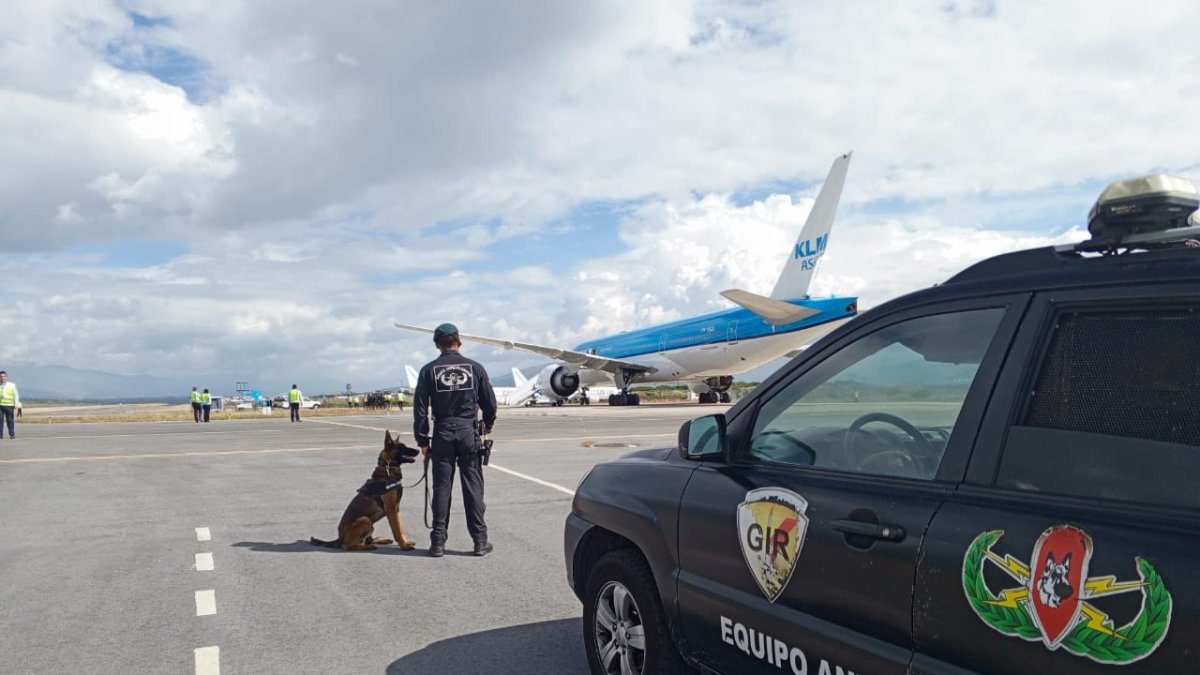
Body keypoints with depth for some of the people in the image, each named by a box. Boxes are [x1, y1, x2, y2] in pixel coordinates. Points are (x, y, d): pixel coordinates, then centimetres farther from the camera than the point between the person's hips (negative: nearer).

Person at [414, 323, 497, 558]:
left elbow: (420, 407, -2)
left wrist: (422, 439, 5)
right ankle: (480, 540, 8)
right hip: (468, 431, 0)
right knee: (473, 486, 5)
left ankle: (438, 542, 9)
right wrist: (488, 424, 22)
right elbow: (489, 401, 4)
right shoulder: (474, 367, 0)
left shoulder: (429, 370, -1)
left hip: (442, 433, 0)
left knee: (441, 487, 6)